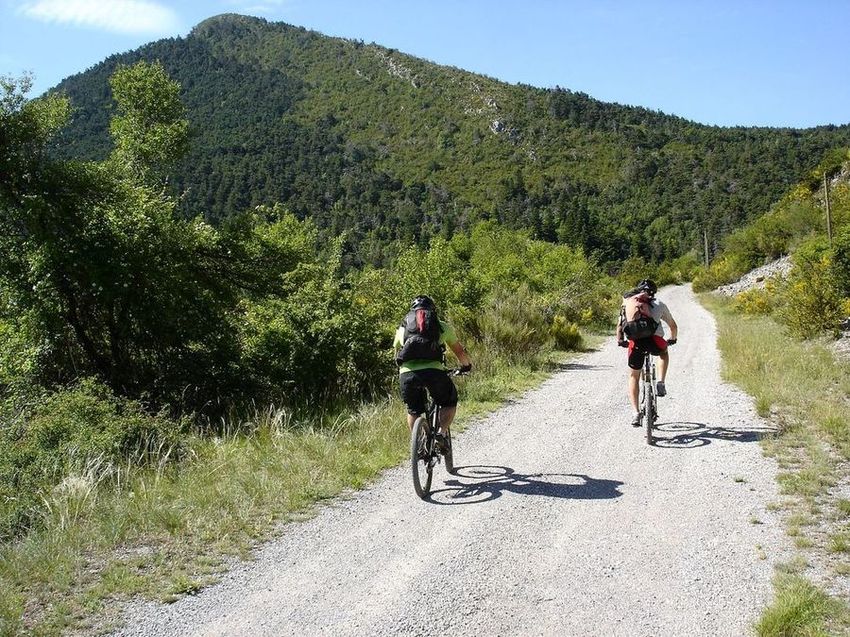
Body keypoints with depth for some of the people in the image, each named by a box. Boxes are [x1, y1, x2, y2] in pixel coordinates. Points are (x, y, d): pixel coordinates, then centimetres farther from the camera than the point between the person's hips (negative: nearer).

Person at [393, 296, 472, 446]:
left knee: (413, 411, 27)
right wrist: (467, 366, 50)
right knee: (450, 403, 23)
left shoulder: (402, 328, 25)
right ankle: (441, 433, 4)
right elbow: (460, 351, 31)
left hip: (407, 374, 2)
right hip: (433, 371, -2)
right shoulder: (442, 326, 21)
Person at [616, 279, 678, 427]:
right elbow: (673, 326, 38)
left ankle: (636, 413, 11)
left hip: (635, 342, 0)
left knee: (633, 376, 20)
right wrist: (672, 340, 57)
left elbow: (619, 326, 25)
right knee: (664, 353, 36)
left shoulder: (627, 302, 26)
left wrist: (620, 341, 43)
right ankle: (661, 382, 17)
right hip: (654, 340, 0)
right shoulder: (658, 304, 26)